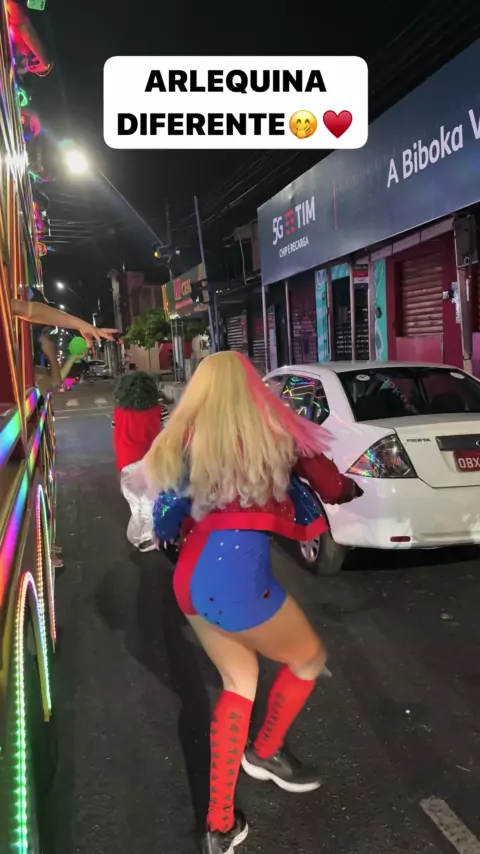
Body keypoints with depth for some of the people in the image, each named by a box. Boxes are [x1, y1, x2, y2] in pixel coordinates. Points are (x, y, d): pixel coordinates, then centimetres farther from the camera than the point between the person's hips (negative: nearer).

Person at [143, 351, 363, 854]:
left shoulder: (180, 441, 5)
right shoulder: (271, 434, -5)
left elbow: (169, 518, 11)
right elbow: (332, 487, 6)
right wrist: (353, 488, 27)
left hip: (191, 576, 6)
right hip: (239, 575, -6)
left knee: (239, 681, 24)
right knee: (309, 660, 23)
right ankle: (265, 753, 46)